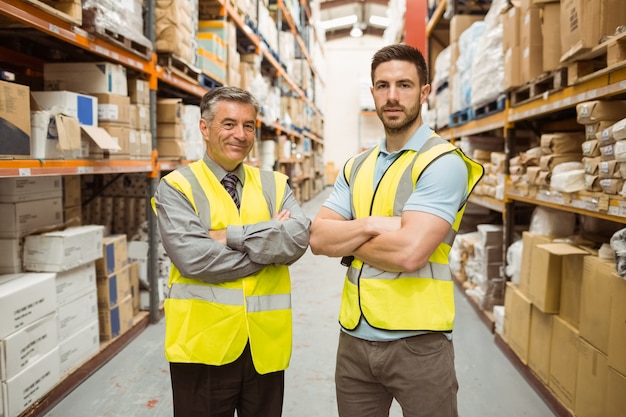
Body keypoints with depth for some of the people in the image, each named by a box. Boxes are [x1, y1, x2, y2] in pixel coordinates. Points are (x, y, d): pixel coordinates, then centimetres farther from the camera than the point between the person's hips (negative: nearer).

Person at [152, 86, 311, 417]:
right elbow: (192, 257, -19)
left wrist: (232, 236, -18)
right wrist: (270, 245, -13)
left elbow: (298, 238, -11)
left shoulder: (275, 185, 7)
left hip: (266, 341, 3)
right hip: (203, 342, -3)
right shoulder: (176, 187, -3)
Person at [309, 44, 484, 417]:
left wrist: (346, 240, -7)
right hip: (353, 337, 6)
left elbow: (409, 252, -23)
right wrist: (372, 224, -18)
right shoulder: (356, 167, 8)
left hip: (417, 341, -5)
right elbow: (318, 239, -2)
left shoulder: (443, 162, -12)